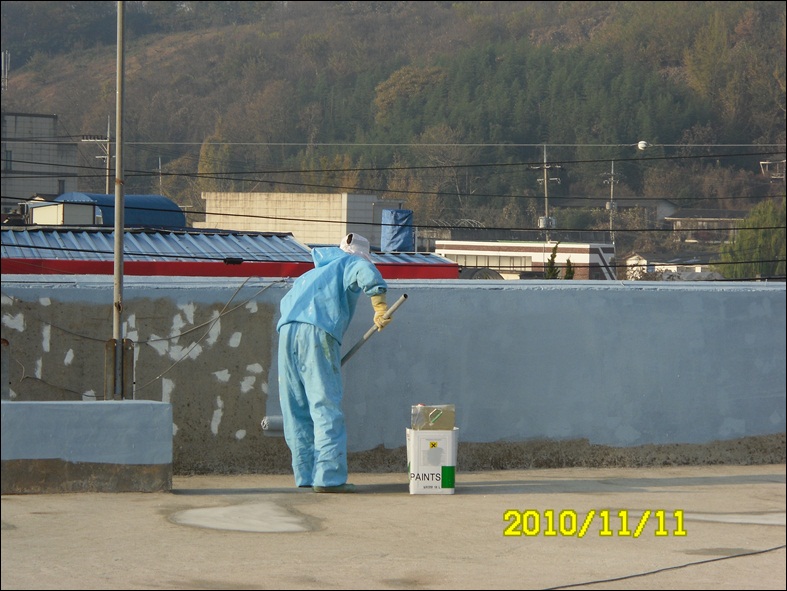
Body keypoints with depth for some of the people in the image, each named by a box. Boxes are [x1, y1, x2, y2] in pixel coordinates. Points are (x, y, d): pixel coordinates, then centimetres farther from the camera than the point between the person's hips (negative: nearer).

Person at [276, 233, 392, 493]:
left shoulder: (311, 274, 37)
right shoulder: (349, 264, 16)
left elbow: (286, 303, 33)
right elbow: (367, 273, -8)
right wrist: (380, 308, -9)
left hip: (286, 331, 7)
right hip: (318, 334, -7)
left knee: (297, 412, 10)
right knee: (326, 408, -7)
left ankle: (306, 475, 11)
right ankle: (328, 477, -13)